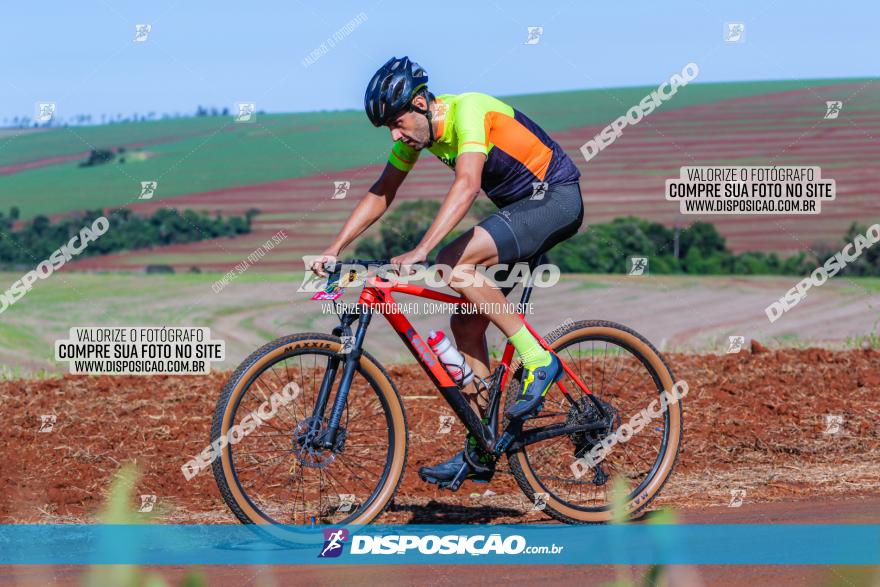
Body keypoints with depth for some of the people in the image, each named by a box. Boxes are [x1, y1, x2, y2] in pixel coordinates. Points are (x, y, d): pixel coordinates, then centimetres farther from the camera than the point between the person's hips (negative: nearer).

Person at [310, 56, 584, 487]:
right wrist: (334, 249, -2)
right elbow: (380, 194, 8)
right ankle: (479, 452, 6)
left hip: (556, 200, -9)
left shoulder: (467, 111, -25)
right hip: (521, 207, 9)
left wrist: (420, 251, -49)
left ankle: (537, 360, -19)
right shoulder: (417, 129, 1)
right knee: (466, 325, 1)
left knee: (453, 261, -28)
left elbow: (467, 184, -40)